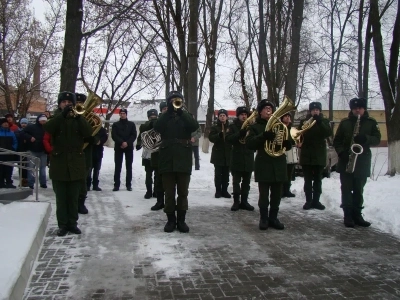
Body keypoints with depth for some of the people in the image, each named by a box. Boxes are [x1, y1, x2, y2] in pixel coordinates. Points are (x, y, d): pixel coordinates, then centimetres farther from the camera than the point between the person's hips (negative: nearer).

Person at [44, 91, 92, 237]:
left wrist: (78, 117, -22)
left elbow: (88, 133, -9)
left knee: (73, 197, 7)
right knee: (61, 197, 2)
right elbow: (47, 128, -14)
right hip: (59, 163, 0)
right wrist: (62, 114, -23)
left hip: (76, 163, 1)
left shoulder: (78, 119, 9)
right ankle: (62, 224, 9)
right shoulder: (56, 118, 9)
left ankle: (72, 223, 15)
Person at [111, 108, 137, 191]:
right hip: (118, 147, 0)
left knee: (129, 166, 2)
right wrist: (122, 142, -18)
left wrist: (127, 143, -15)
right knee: (118, 166, -2)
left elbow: (134, 135, 0)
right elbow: (114, 136, -3)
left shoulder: (131, 124, 10)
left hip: (129, 147, 0)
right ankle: (116, 185, 1)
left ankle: (128, 184, 6)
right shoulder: (115, 125, 8)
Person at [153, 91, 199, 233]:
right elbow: (157, 127, -11)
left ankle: (181, 220, 14)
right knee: (169, 193, 4)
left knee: (183, 192, 5)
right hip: (167, 159, 0)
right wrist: (169, 111, -14)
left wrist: (181, 112, -16)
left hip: (183, 159, 0)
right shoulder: (164, 117, 11)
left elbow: (194, 126, -10)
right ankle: (171, 219, 13)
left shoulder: (186, 116, 12)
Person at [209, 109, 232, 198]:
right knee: (218, 174, -2)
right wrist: (219, 135, -28)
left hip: (228, 154, 2)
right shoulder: (214, 127, 4)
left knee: (226, 174, 6)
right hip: (218, 154, -2)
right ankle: (218, 191, 4)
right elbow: (211, 138, -10)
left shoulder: (230, 127, 10)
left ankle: (224, 191, 13)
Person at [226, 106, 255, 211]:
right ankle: (236, 201, 6)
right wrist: (240, 133, -24)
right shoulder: (233, 126, 3)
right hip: (237, 158, -3)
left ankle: (244, 201, 15)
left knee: (246, 182, 7)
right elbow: (228, 138, -11)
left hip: (248, 158, 3)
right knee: (236, 181, 0)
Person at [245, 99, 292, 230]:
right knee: (264, 195, -1)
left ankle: (273, 218, 21)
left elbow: (288, 146, 15)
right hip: (263, 165, -4)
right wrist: (264, 136, -25)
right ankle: (264, 219, 13)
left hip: (279, 165, 4)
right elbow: (249, 144, -12)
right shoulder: (255, 127, 3)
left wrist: (285, 140, -9)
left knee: (277, 195, 8)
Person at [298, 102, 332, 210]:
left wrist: (319, 121, -23)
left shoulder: (324, 121, 4)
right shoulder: (304, 121, 6)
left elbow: (329, 133, -12)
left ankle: (316, 200, 14)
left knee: (318, 179, 6)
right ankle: (308, 201, 10)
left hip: (319, 155, 0)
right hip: (306, 155, 0)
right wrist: (299, 141, -19)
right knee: (308, 180, 3)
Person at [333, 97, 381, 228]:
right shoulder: (345, 122, 6)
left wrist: (365, 139, -19)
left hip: (363, 162, 1)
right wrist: (341, 152, -10)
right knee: (346, 189, -1)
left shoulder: (371, 122, 7)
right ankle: (348, 215, 3)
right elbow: (337, 140, 7)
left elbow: (377, 139, 1)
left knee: (358, 190, 8)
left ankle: (357, 214, 16)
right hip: (346, 161, 0)